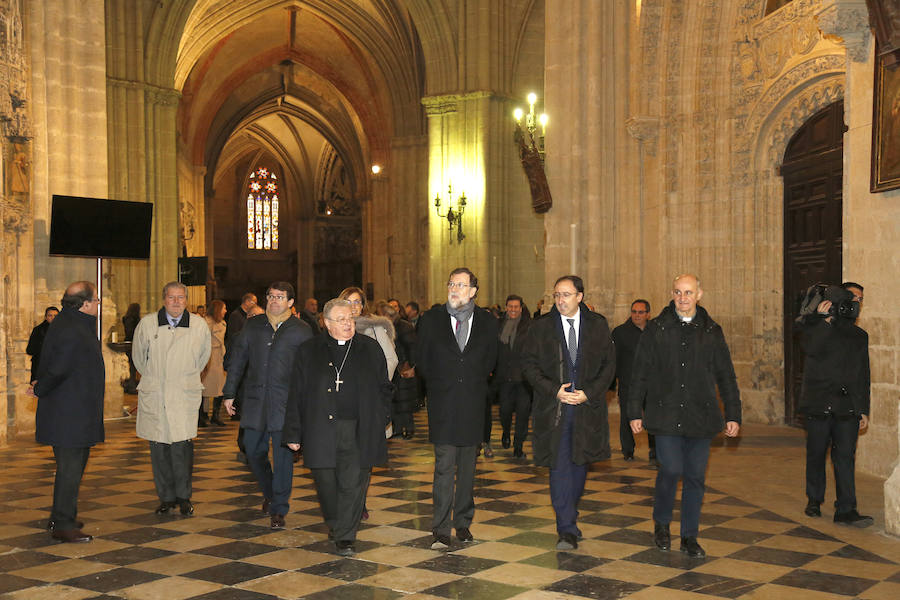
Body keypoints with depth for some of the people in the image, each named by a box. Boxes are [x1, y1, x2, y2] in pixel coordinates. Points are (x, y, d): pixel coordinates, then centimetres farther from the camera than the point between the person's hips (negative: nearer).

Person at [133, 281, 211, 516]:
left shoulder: (199, 325, 0)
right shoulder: (147, 324, 0)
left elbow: (203, 356, 17)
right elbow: (138, 356, 16)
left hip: (184, 396, -1)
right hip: (153, 396, 1)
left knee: (182, 446, -9)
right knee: (159, 448, 4)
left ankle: (183, 496, 7)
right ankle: (166, 497, 17)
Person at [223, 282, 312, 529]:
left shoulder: (301, 331, 2)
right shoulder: (253, 326, 10)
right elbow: (237, 359, 14)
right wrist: (229, 393, 11)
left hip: (286, 402, -3)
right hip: (255, 400, 3)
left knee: (282, 455, -3)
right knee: (253, 451, 9)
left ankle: (278, 509, 7)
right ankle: (269, 493, 34)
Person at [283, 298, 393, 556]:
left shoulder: (371, 349, 8)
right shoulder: (309, 351, 6)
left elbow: (384, 388, 14)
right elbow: (297, 395, 6)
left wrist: (381, 421, 5)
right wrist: (293, 433, 2)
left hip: (359, 432, 0)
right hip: (322, 431, 0)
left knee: (353, 484, -2)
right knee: (326, 483, 6)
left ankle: (346, 536, 9)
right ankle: (334, 524, 33)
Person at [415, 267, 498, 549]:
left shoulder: (487, 321, 3)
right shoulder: (431, 319, 1)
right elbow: (421, 360, 8)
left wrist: (475, 383, 9)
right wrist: (439, 383, 7)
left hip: (473, 402, 2)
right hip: (442, 403, -2)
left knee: (467, 466, 10)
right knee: (444, 465, -7)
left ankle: (463, 521, 23)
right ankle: (440, 529, -3)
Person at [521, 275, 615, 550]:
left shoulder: (598, 326, 5)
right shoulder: (541, 327, 2)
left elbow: (609, 365, 4)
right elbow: (529, 364, 0)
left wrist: (588, 393, -9)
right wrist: (554, 390, -11)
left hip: (587, 407, 2)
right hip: (553, 408, -2)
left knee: (579, 463, 12)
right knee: (559, 466, -6)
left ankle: (569, 514, 34)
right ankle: (568, 530, -3)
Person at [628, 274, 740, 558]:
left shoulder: (712, 331, 8)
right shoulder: (656, 329, 3)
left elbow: (726, 377, 12)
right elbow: (639, 373, 5)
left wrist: (733, 415, 7)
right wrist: (635, 412, 1)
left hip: (701, 417, 2)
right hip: (666, 414, -2)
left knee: (696, 476, 5)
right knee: (671, 470, -10)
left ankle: (690, 537, 18)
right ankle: (661, 523, 16)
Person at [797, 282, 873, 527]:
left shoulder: (860, 336, 17)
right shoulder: (816, 325, 4)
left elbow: (863, 376, 19)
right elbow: (812, 349, -18)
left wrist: (863, 409, 13)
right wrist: (825, 320, -18)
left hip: (847, 407, 3)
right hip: (818, 403, -3)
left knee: (846, 456, -3)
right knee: (816, 453, 6)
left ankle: (846, 510, -3)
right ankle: (814, 500, 21)